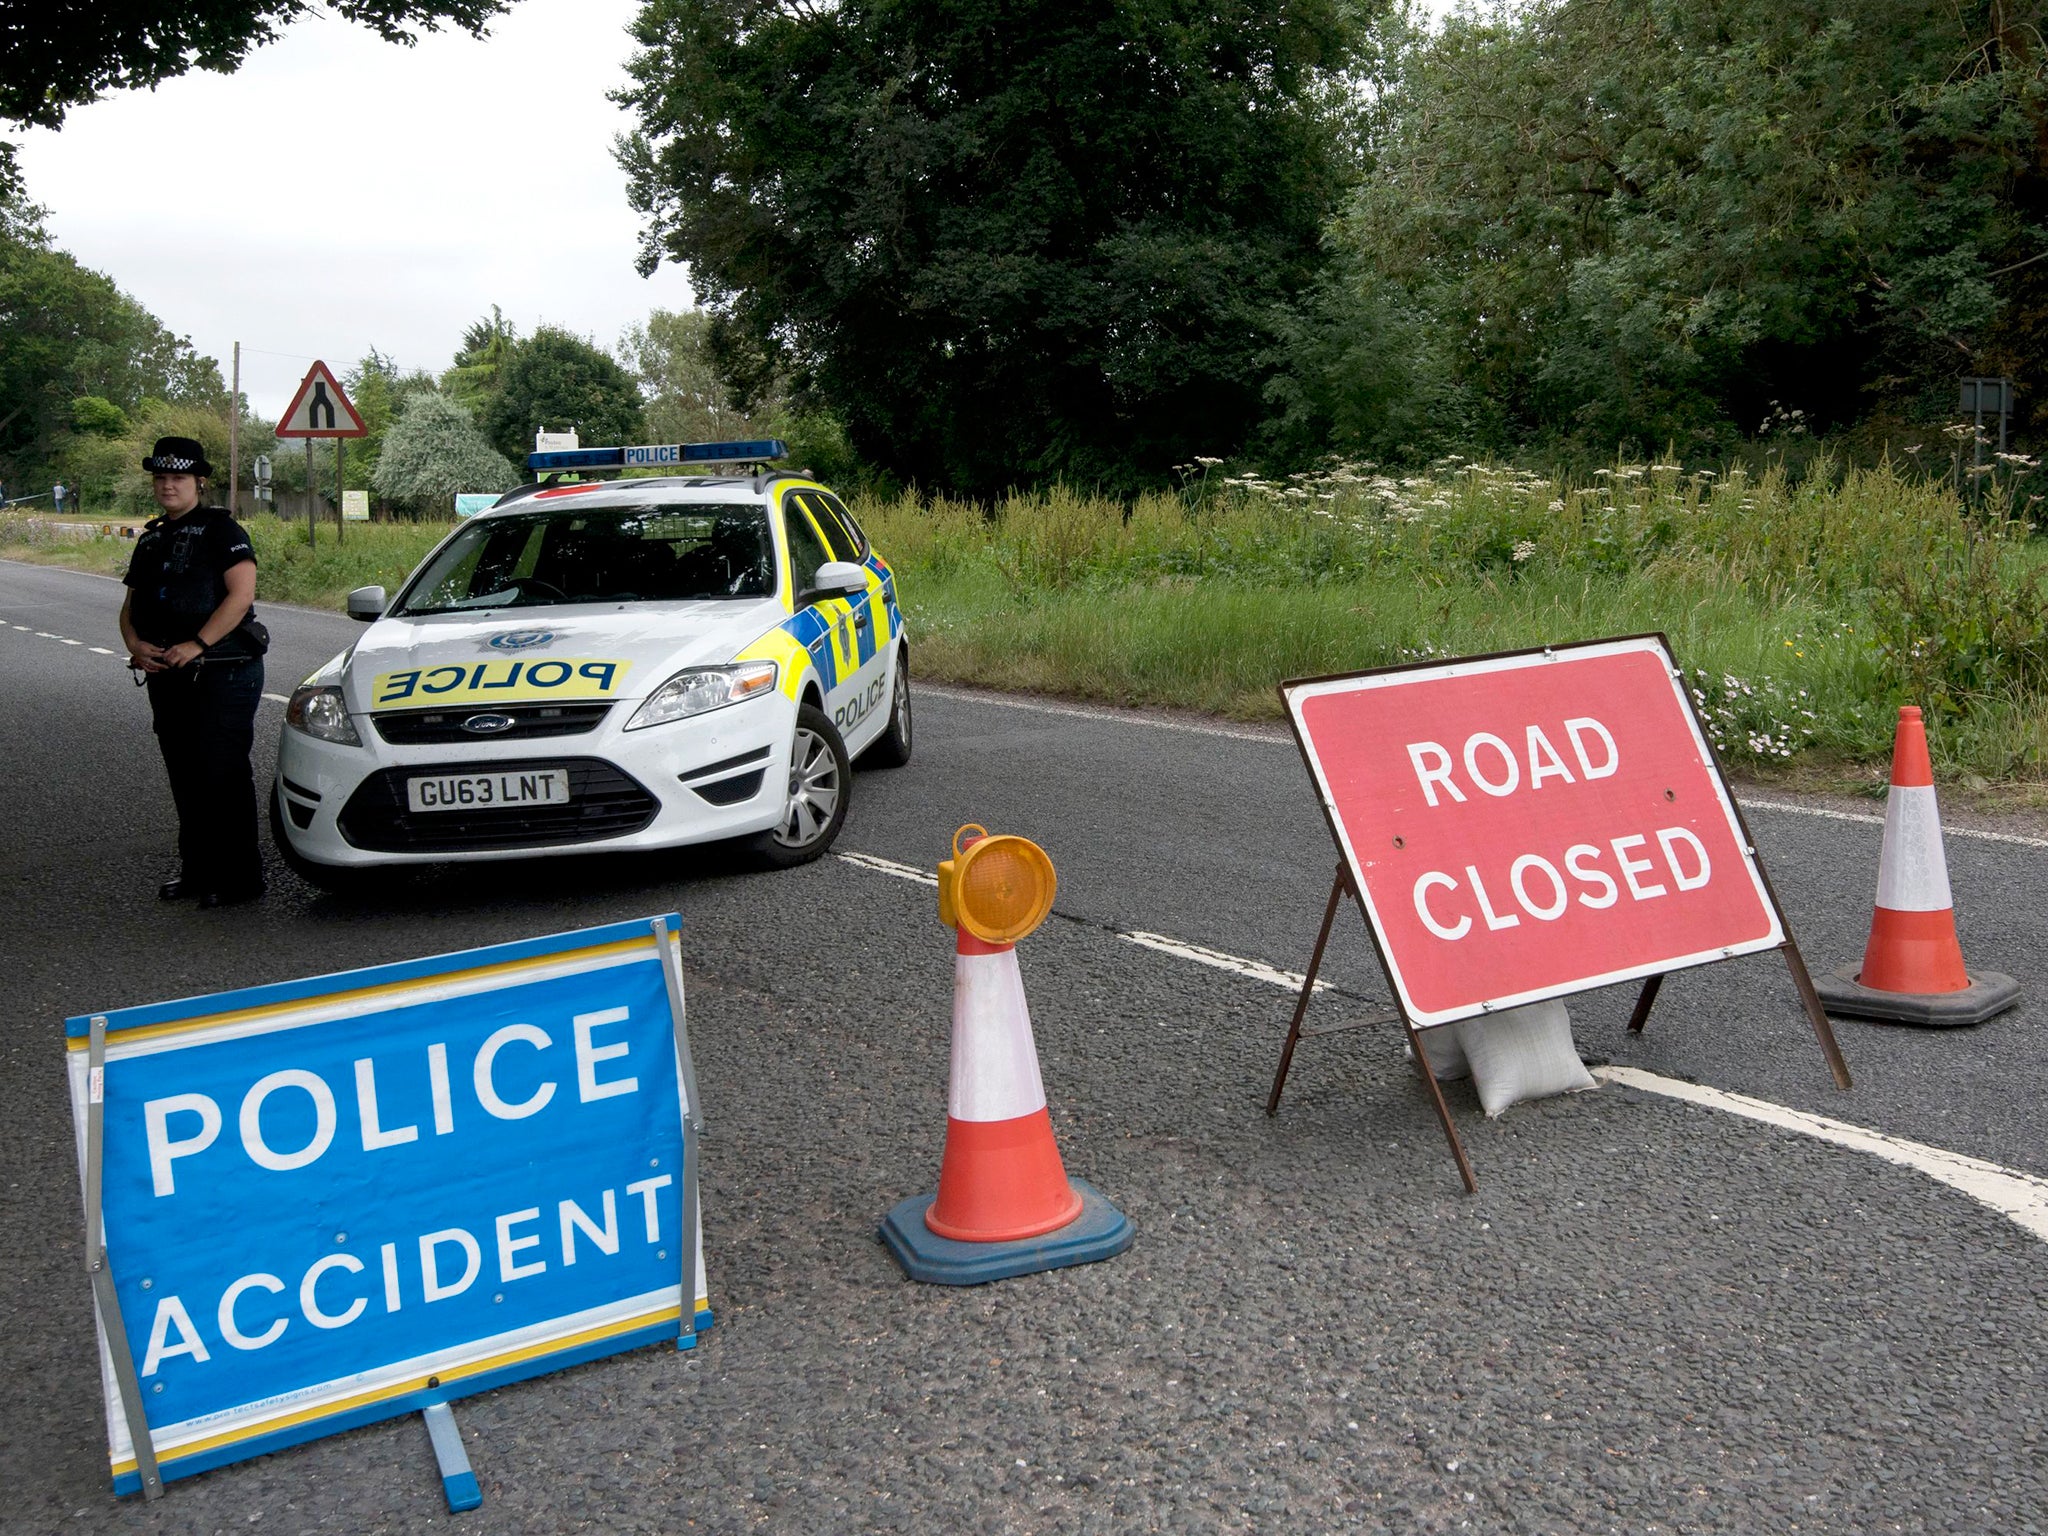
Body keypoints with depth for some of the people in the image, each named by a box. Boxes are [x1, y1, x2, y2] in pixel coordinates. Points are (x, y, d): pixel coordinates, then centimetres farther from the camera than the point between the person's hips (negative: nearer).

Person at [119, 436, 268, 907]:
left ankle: (239, 877, -2)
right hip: (166, 675, 8)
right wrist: (135, 644, 0)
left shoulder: (220, 528, -4)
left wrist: (196, 645, -20)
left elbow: (241, 594, -15)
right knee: (185, 778, 11)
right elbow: (131, 606, 21)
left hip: (223, 671, -8)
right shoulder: (152, 538, 18)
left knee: (223, 775, -8)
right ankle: (197, 870, 21)